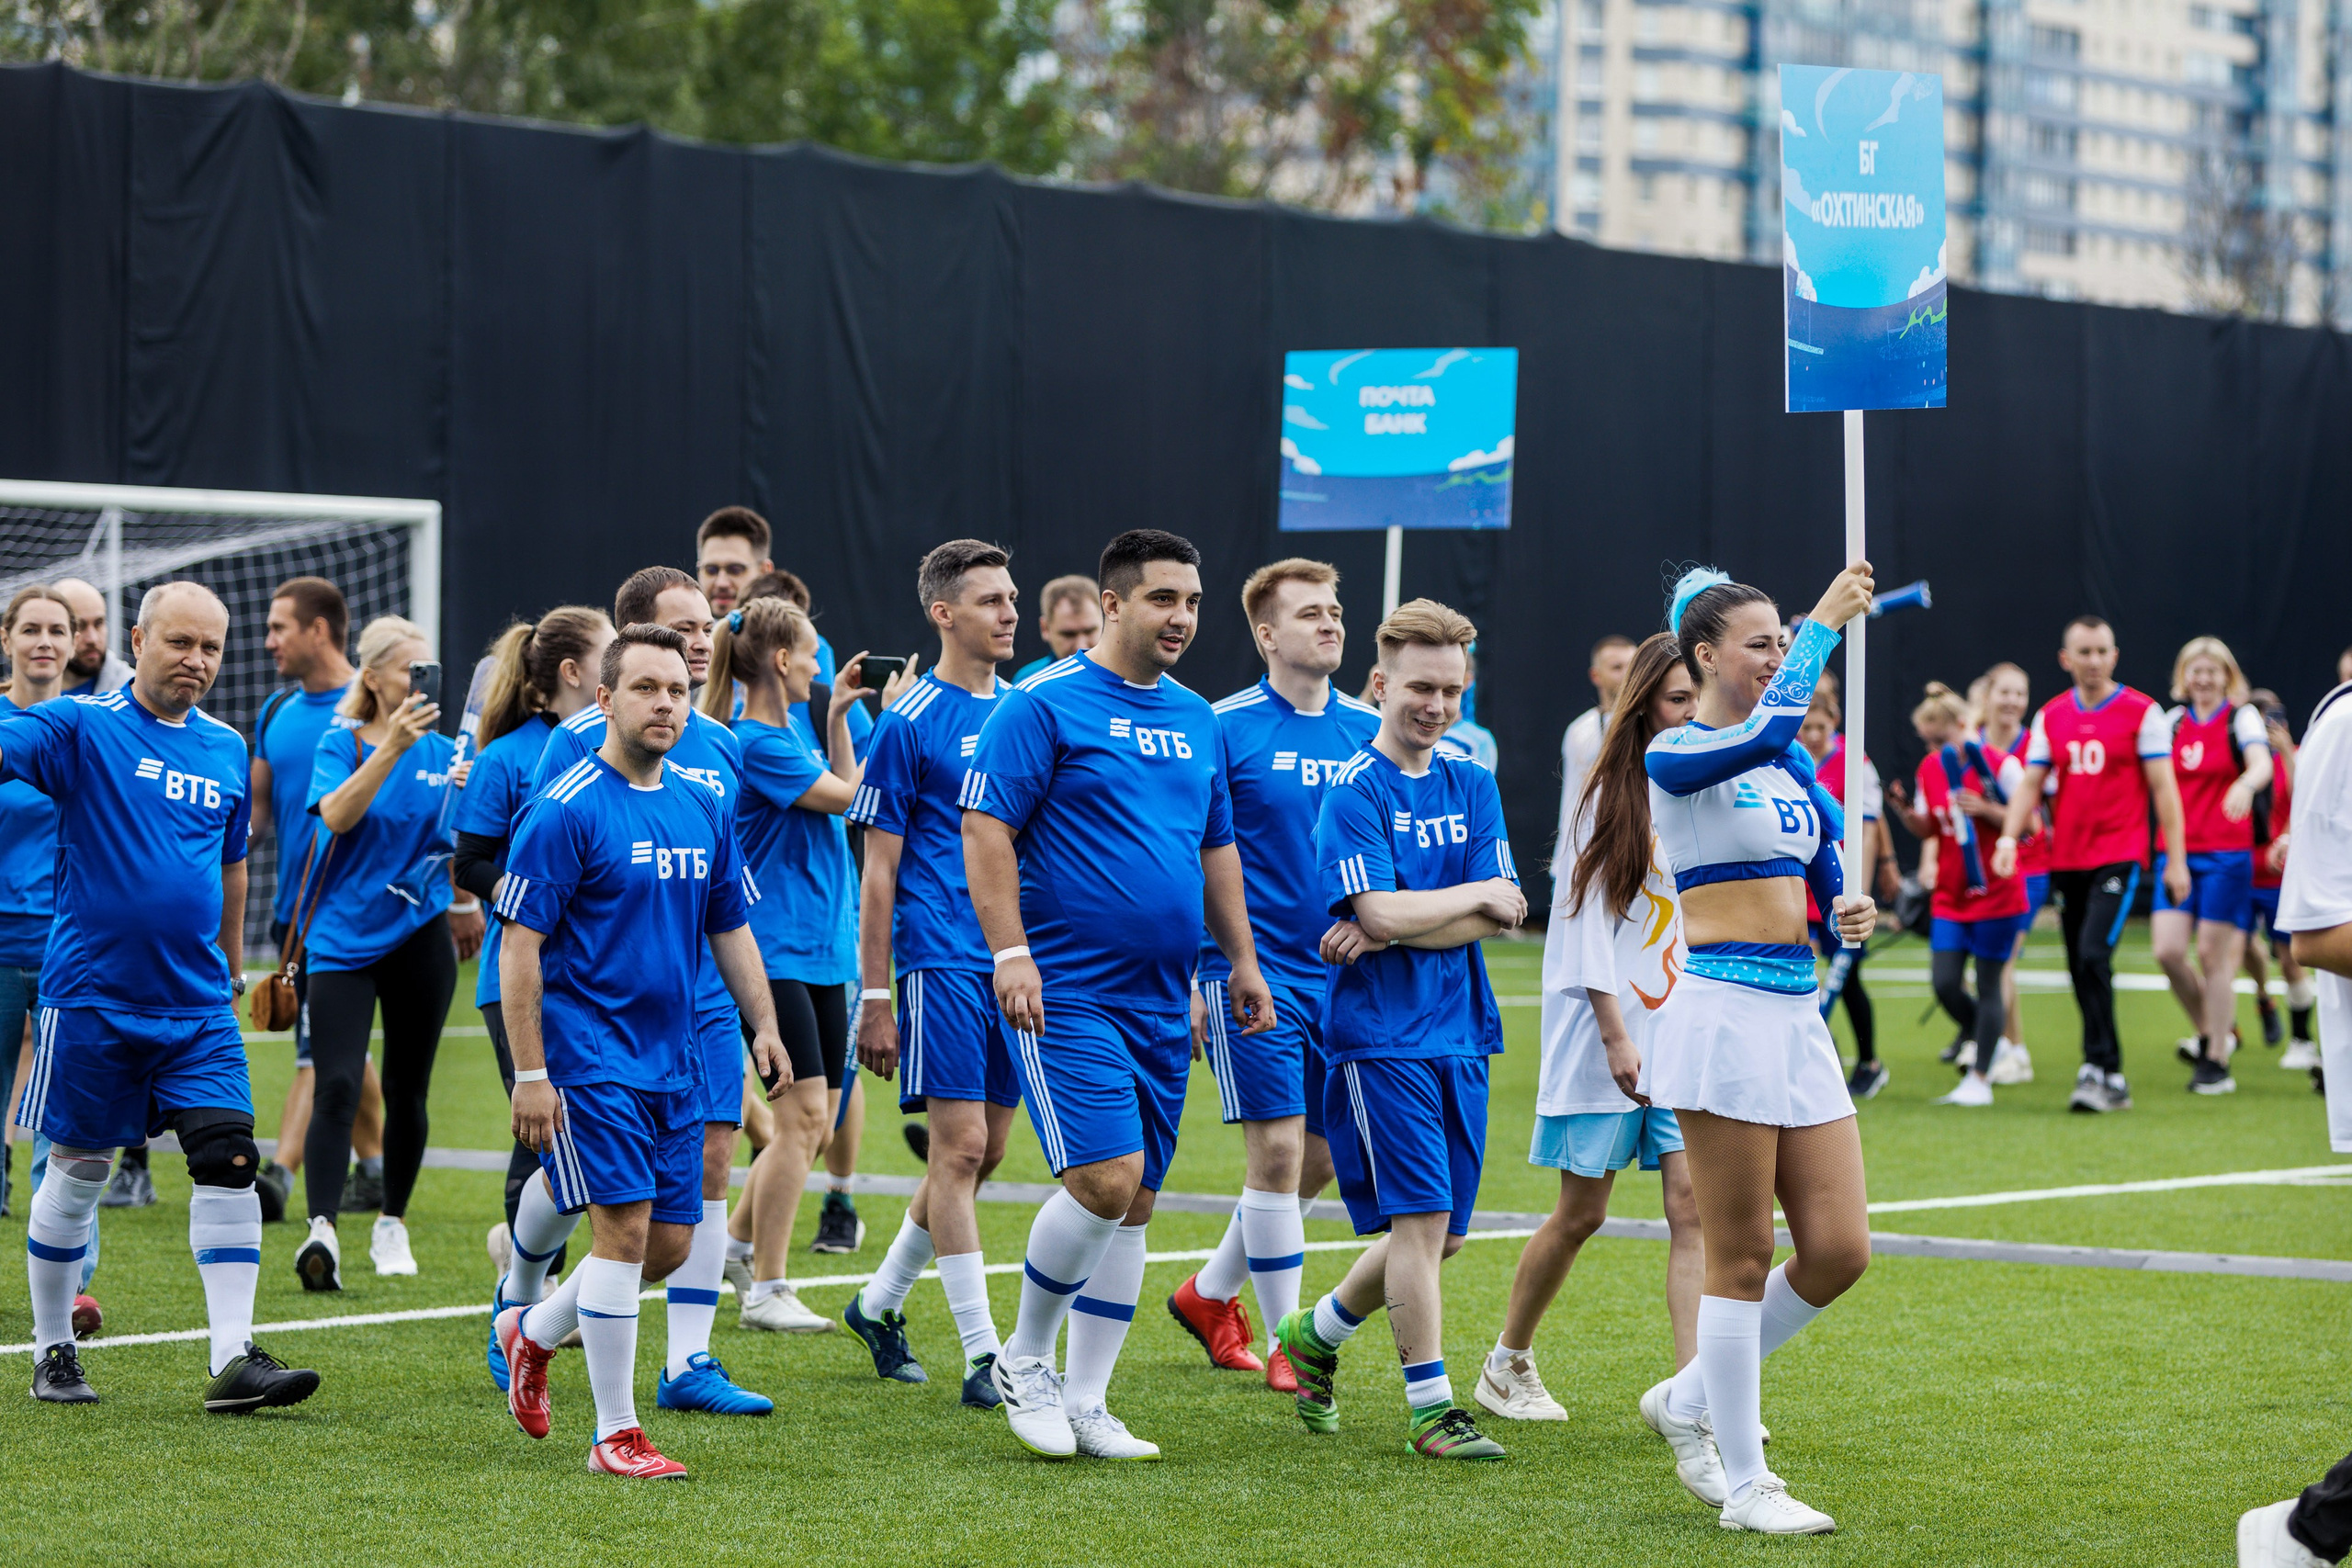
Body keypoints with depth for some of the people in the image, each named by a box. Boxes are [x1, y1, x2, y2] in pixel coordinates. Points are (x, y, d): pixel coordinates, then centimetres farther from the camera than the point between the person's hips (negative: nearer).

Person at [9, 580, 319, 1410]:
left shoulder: (227, 748, 9)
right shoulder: (82, 726, -6)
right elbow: (11, 745, -24)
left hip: (197, 1005, 4)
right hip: (92, 994, -4)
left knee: (228, 1161, -9)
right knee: (77, 1171, 7)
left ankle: (233, 1358, -8)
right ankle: (53, 1354, 22)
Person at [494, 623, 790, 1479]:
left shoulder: (704, 807, 10)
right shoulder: (565, 811, -11)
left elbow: (730, 927, 20)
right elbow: (518, 946, -11)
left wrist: (764, 1025, 9)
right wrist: (529, 1073, -15)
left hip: (677, 1055, 7)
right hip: (590, 1056, -7)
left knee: (672, 1241, 7)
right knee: (625, 1228, -11)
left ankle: (532, 1330, 32)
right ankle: (616, 1434, -1)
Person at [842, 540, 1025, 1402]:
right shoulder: (909, 722, -5)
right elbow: (880, 869, -5)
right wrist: (874, 998, -8)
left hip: (1018, 964, 7)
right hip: (942, 962, -6)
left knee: (980, 1152, 10)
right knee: (960, 1148, -8)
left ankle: (879, 1301, 28)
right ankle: (983, 1356, -6)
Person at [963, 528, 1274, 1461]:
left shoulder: (1196, 720, 15)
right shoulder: (1044, 703, -7)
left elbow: (1217, 848, 25)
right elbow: (984, 827, -11)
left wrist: (1243, 960, 19)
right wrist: (1011, 951, -18)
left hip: (1160, 1000, 7)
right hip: (1067, 990, -7)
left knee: (1132, 1201, 7)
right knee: (1105, 1178, -16)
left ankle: (1085, 1403, 14)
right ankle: (1023, 1361, 4)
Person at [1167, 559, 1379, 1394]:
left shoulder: (1367, 730, 8)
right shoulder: (1224, 728, -6)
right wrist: (1185, 978, -9)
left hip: (1341, 973, 5)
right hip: (1253, 971, -5)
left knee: (1319, 1157, 9)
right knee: (1277, 1152, -7)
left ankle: (1210, 1294, 29)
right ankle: (1286, 1341, 5)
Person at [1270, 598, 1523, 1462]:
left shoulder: (1472, 785, 10)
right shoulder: (1354, 791, -8)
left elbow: (1504, 917, 1)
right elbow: (1384, 910, -18)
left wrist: (1387, 935, -11)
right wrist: (1479, 893, -5)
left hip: (1460, 1032, 6)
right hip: (1380, 1034, -6)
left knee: (1439, 1233, 10)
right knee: (1422, 1220, -9)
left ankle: (1316, 1334, 31)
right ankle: (1430, 1406, -1)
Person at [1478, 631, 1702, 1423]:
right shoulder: (1611, 797, -3)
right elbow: (1587, 921, -5)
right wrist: (1616, 1036, -11)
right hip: (1606, 1037, -3)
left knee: (1694, 1205, -9)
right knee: (1580, 1213, 5)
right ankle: (1508, 1364, 25)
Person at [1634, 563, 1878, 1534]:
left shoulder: (1793, 764, 16)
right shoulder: (1673, 755, -7)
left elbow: (1827, 875, 19)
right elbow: (1771, 729, -27)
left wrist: (1849, 912, -3)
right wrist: (1825, 623, -18)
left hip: (1798, 1015, 8)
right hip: (1722, 1009, -7)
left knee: (1839, 1252, 4)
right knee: (1743, 1258, -4)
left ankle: (1690, 1400, 23)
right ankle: (1744, 1487, 5)